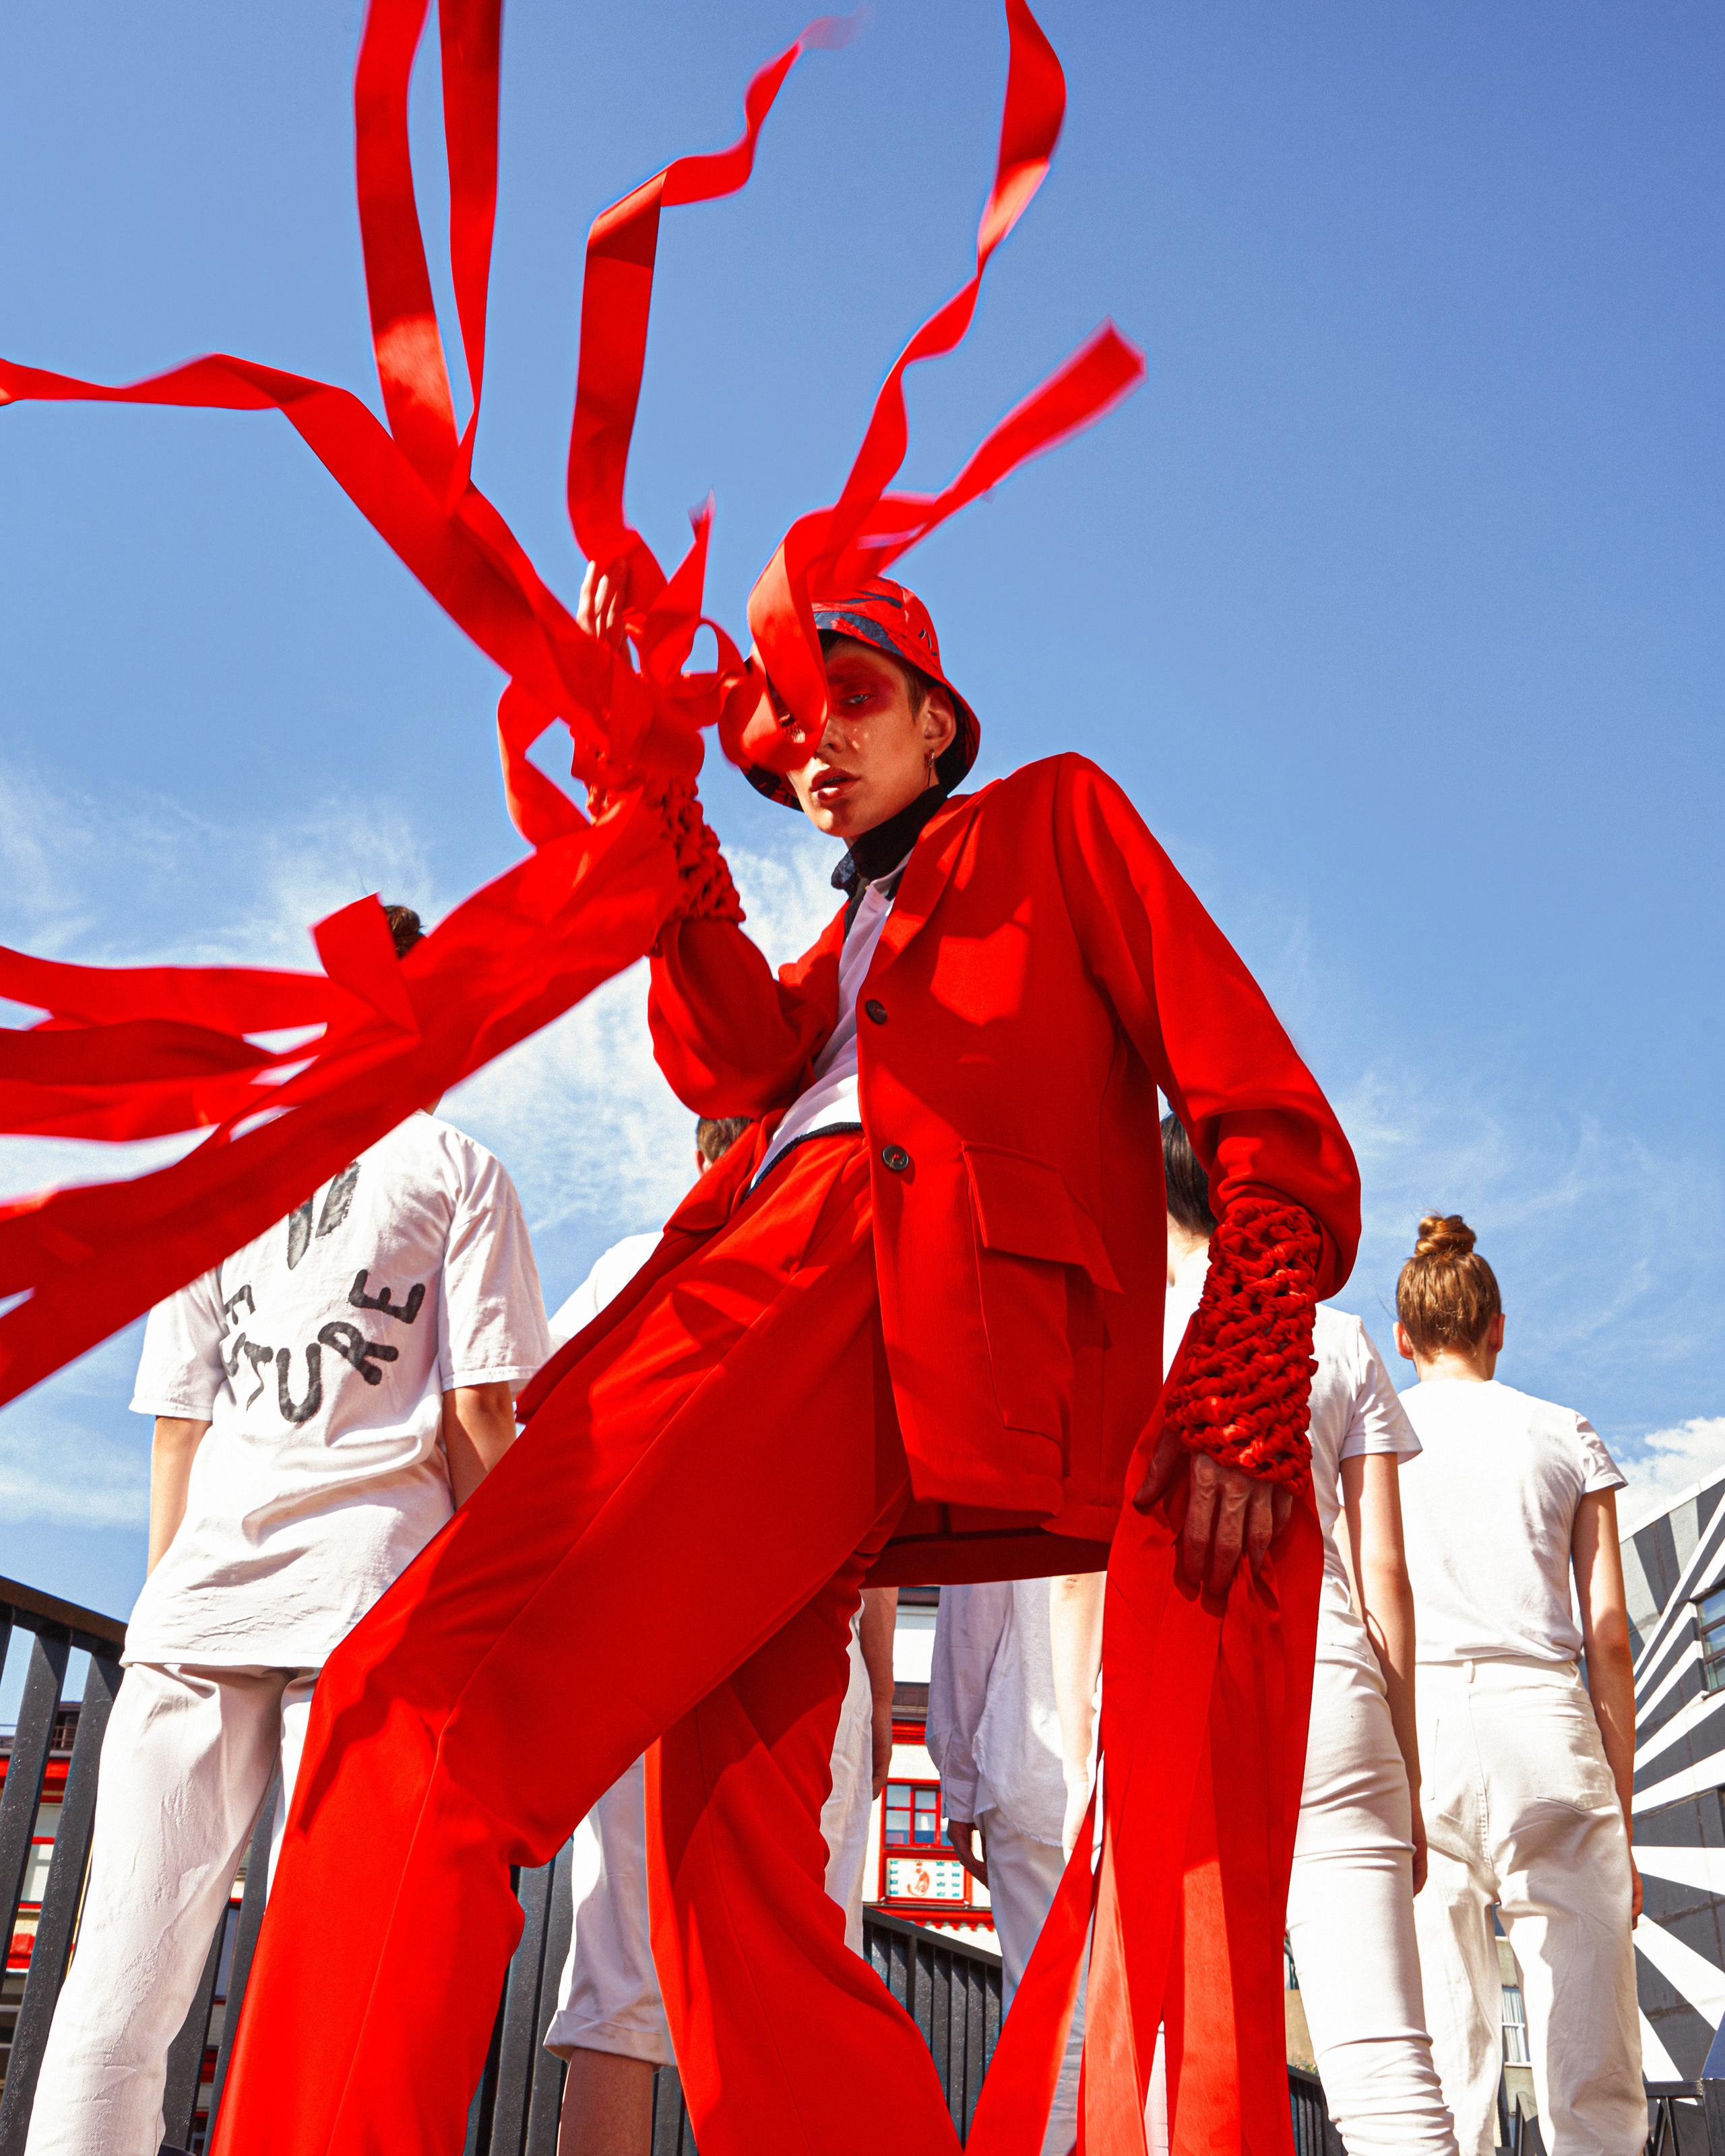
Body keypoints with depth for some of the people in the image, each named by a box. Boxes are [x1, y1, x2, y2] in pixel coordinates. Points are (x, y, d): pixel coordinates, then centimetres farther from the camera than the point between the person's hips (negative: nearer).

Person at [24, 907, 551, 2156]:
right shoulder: (458, 1172, 7)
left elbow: (176, 1425, 14)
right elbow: (481, 1416, -1)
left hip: (201, 1589, 3)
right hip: (380, 1582, -3)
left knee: (118, 1987, 1)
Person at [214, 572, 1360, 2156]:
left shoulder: (1052, 818, 23)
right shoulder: (848, 941, 40)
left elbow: (1272, 1115, 8)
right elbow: (735, 1066, 13)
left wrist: (1247, 1394, -8)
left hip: (899, 1281, -7)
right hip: (765, 1288, 7)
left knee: (426, 1693, -22)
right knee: (730, 1886, -5)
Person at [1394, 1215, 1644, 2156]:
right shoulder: (1567, 1435, 12)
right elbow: (1609, 1636, 8)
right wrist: (1621, 1816, 13)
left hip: (1407, 1722, 0)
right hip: (1543, 1725, 0)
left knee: (1443, 2070, 3)